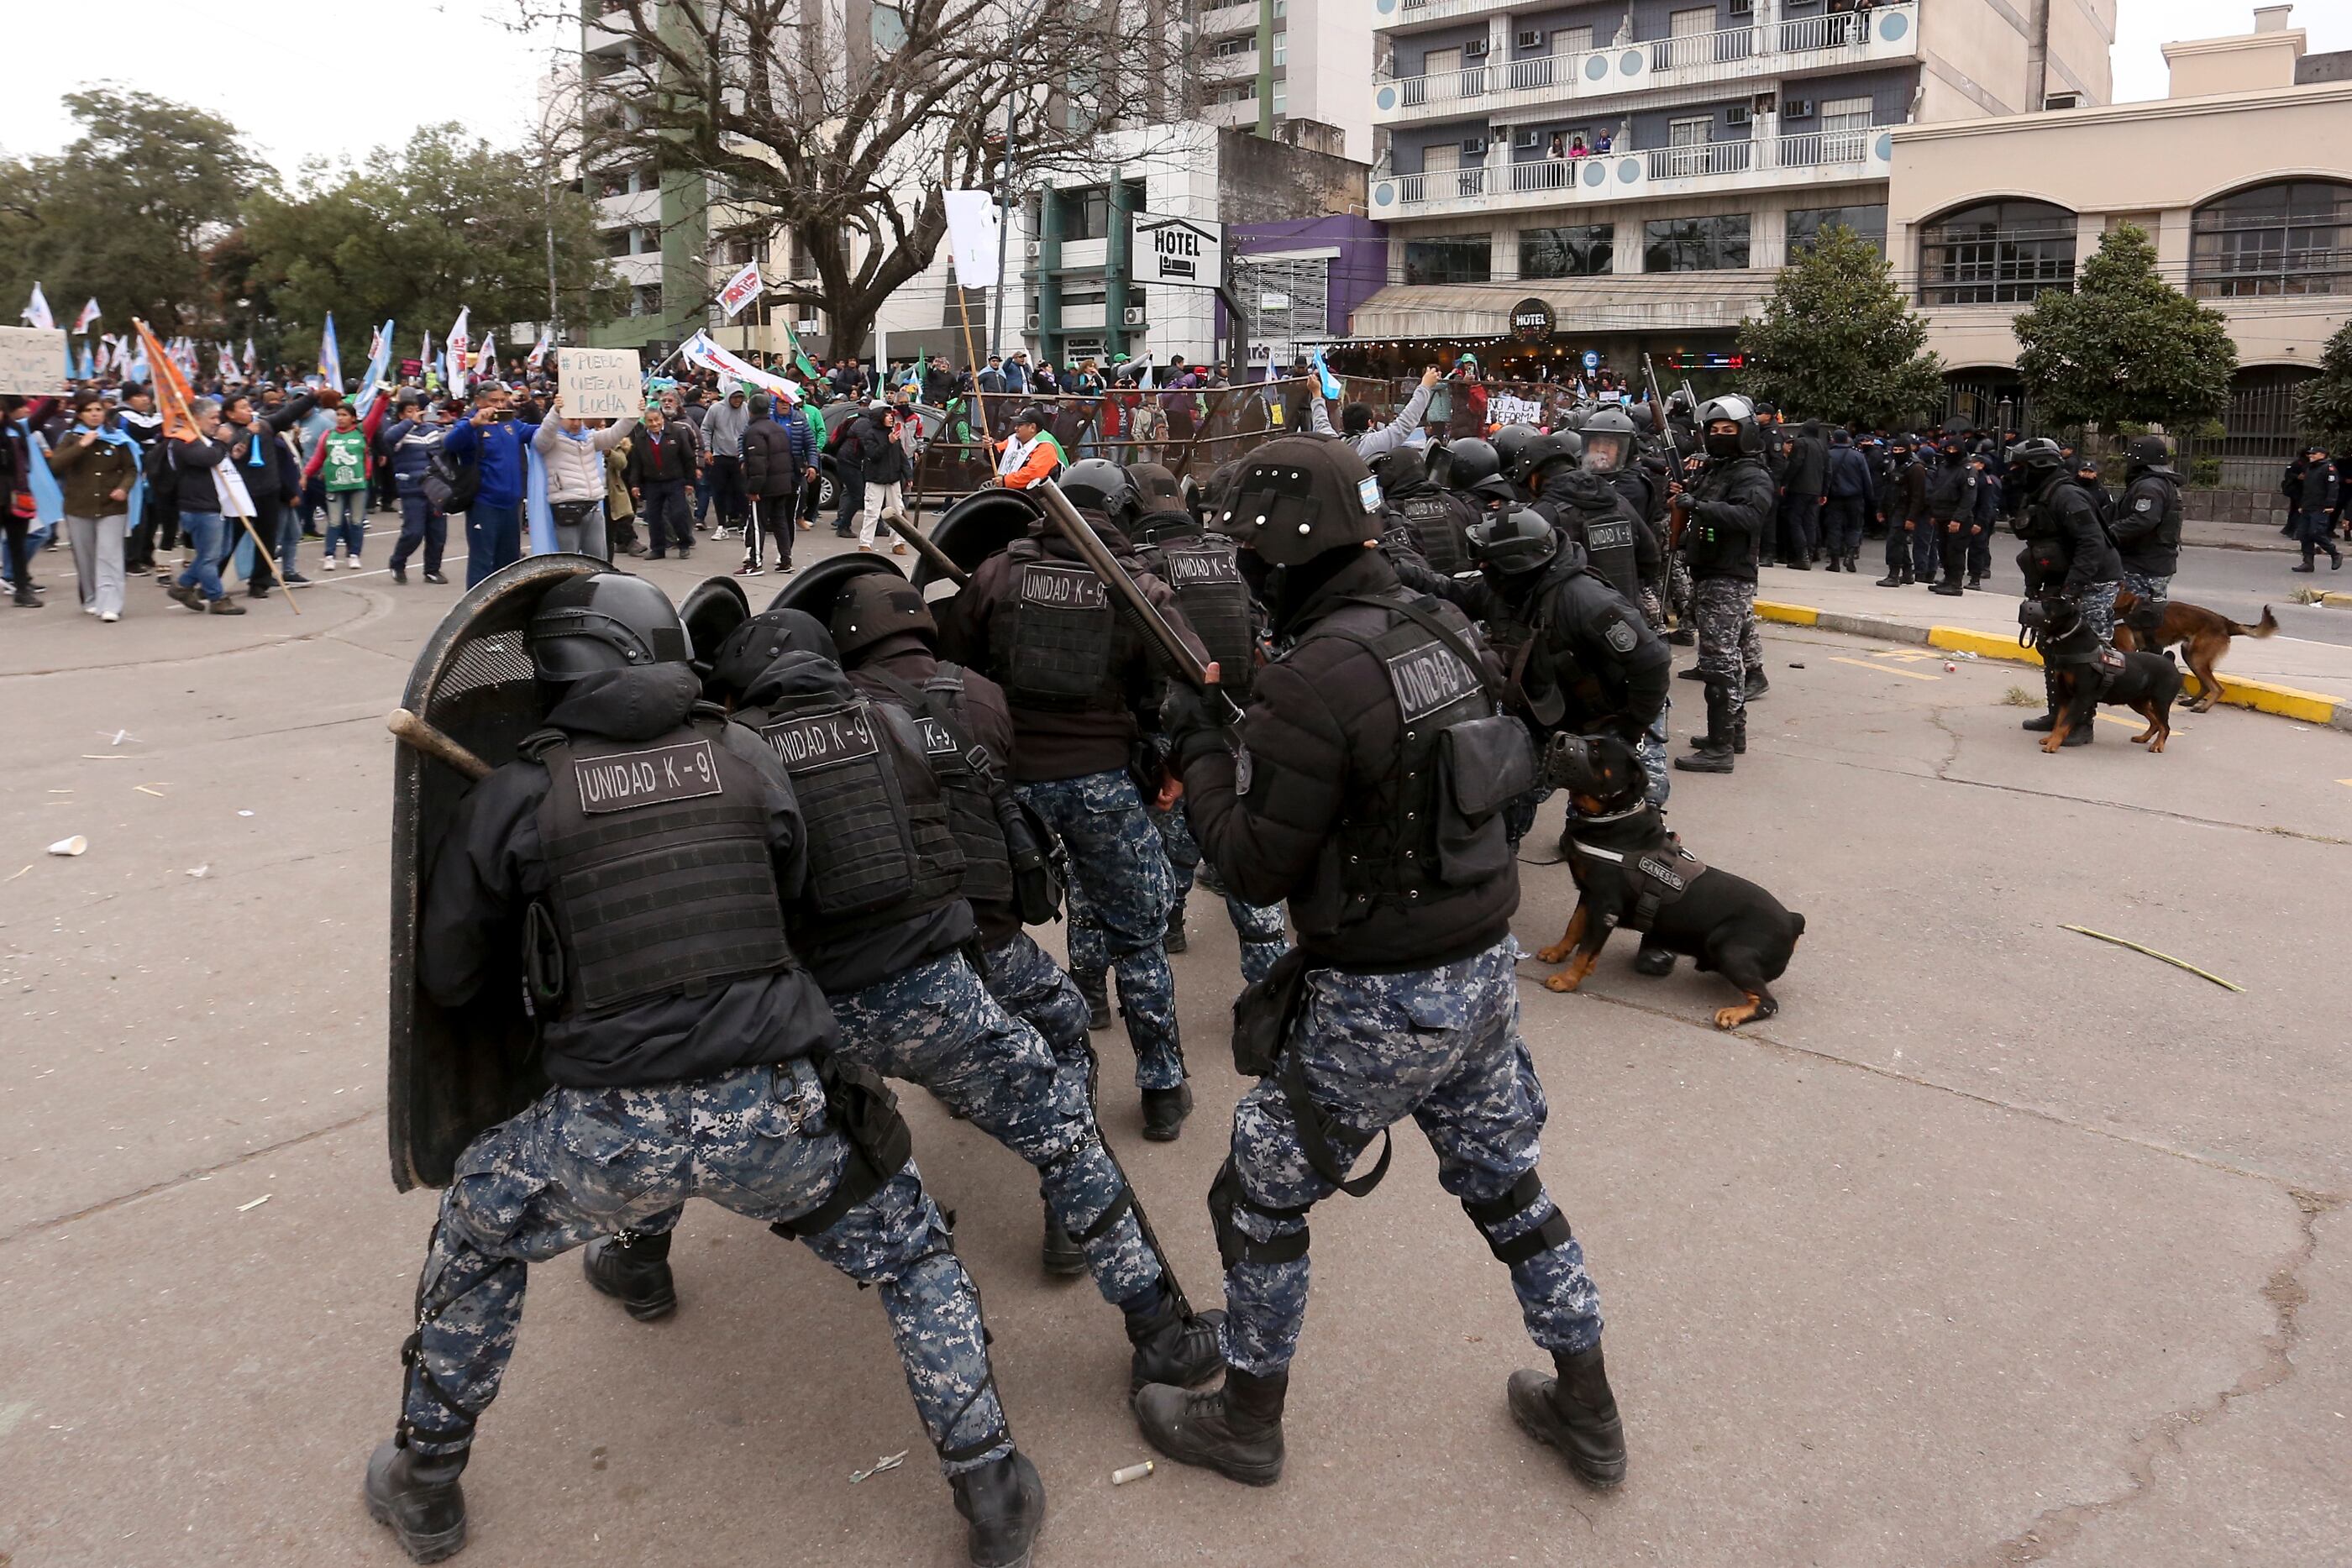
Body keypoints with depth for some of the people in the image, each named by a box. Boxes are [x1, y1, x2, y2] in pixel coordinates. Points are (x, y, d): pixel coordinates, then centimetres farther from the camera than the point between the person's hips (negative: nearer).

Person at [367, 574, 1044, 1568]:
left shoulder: (514, 796, 2)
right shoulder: (745, 758, 6)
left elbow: (446, 979, 11)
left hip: (607, 1130, 0)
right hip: (777, 1113, 1)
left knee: (476, 1234, 31)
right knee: (915, 1258, 25)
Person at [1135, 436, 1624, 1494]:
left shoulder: (1312, 680, -24)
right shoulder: (1450, 633, 1)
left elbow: (1256, 868, -18)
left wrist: (1199, 747, -4)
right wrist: (1248, 733, 10)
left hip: (1378, 1007, -7)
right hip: (1486, 970, 8)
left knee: (1261, 1196, 13)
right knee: (1506, 1182, 24)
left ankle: (1245, 1424, 32)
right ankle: (1587, 1414, 39)